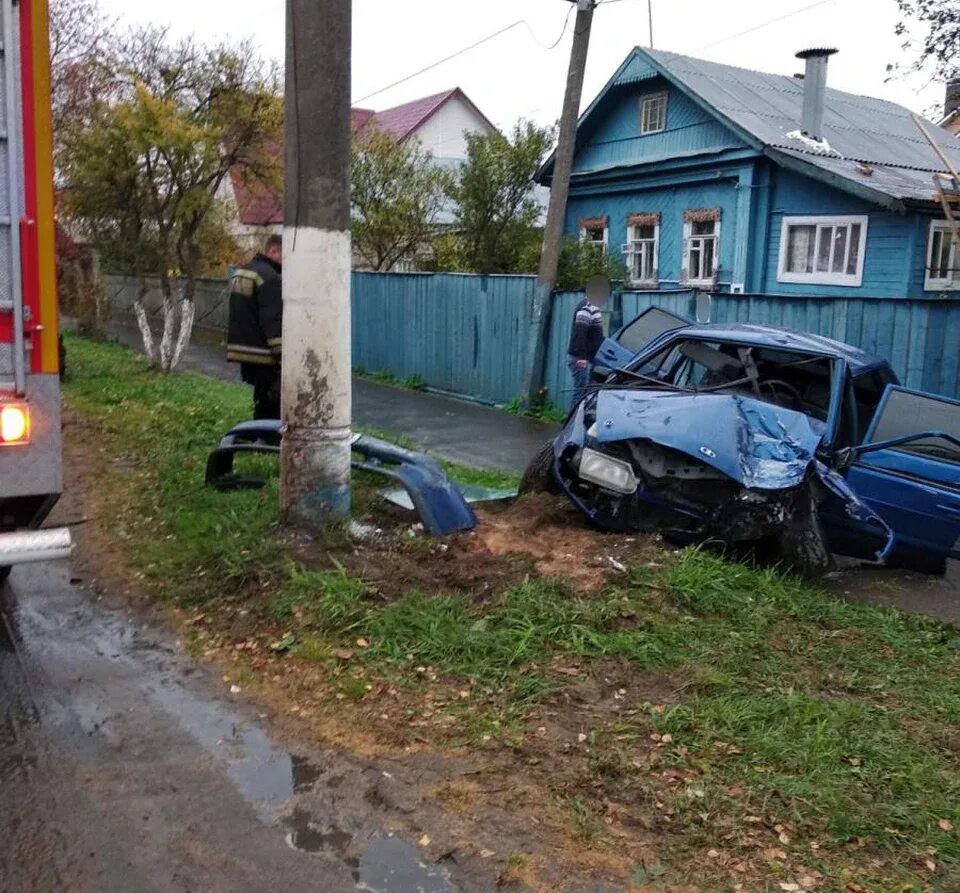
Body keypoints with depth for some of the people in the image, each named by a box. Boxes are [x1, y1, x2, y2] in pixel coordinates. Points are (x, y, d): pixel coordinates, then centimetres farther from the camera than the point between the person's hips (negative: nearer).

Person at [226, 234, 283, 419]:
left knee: (263, 407, 16)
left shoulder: (242, 272, 18)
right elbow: (274, 322, -20)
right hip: (264, 357, -10)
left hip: (245, 352, 10)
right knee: (270, 410, -8)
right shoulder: (269, 277, -14)